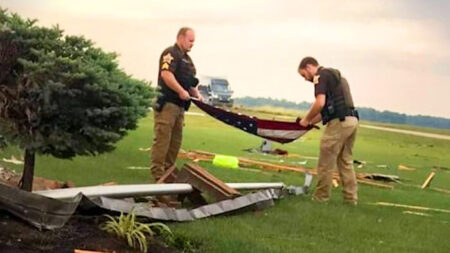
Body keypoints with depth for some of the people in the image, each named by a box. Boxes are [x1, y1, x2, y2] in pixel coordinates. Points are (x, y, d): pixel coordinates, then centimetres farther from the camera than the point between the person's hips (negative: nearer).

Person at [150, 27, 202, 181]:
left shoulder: (187, 59, 23)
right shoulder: (170, 53, -7)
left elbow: (190, 82, 28)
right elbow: (166, 74, -21)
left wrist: (196, 94, 10)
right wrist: (181, 91, -22)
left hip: (180, 105, 10)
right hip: (167, 103, -10)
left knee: (176, 139, 12)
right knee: (162, 137, -9)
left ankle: (168, 170, 19)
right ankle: (157, 171, -8)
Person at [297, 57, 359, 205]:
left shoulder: (321, 75, -4)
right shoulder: (335, 75, 25)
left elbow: (320, 103, -16)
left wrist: (307, 119, -2)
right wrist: (311, 122, 22)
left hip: (339, 122, -9)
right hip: (352, 120, 9)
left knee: (326, 163, 0)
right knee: (346, 161, 14)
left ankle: (321, 197, 7)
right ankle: (351, 197, 15)